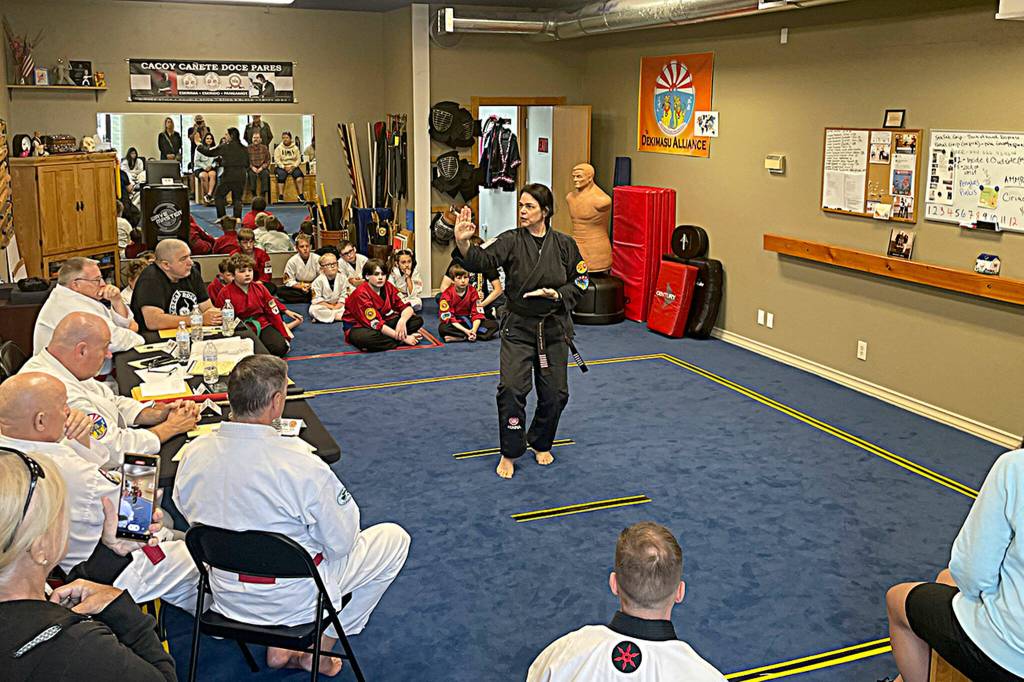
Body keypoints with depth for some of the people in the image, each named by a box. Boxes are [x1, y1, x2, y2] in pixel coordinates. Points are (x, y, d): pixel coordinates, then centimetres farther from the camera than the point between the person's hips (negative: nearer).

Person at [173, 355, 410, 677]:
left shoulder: (193, 453, -14)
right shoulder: (300, 464, -30)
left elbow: (187, 511, 5)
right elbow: (342, 541, -17)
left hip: (227, 595, 6)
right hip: (294, 600, -6)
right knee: (393, 538, 12)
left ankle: (280, 645, 24)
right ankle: (318, 653, 20)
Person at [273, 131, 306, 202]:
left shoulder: (295, 148, 11)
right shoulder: (278, 148, 5)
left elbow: (298, 159, 5)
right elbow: (277, 160, -3)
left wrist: (293, 166, -12)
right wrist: (284, 167, -16)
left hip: (293, 167, 2)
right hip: (281, 167, -2)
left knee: (299, 175, -29)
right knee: (281, 176, -33)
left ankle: (301, 196, -30)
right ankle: (280, 197, -36)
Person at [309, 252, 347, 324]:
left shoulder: (341, 279, -3)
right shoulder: (318, 280, -11)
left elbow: (343, 295, -2)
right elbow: (317, 298, -13)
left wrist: (338, 306, -17)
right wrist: (330, 306, -17)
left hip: (338, 305, 2)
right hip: (323, 305, -2)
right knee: (313, 310, -32)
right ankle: (336, 316, -28)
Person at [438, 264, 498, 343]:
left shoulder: (472, 292, -3)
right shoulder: (447, 294, -12)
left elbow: (477, 313, -6)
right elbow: (448, 318, -17)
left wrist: (474, 330, -26)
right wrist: (465, 330, -27)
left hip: (469, 322, 3)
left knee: (494, 325, -17)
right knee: (442, 328, -37)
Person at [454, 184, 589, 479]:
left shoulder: (564, 244, -2)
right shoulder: (511, 241, -6)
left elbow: (579, 283, 4)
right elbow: (482, 261, -23)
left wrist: (555, 294, -15)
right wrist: (463, 243, -43)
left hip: (554, 329, 2)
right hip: (518, 327, -2)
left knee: (555, 393, 9)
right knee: (511, 388, -13)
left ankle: (540, 443, 35)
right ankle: (510, 453, 6)